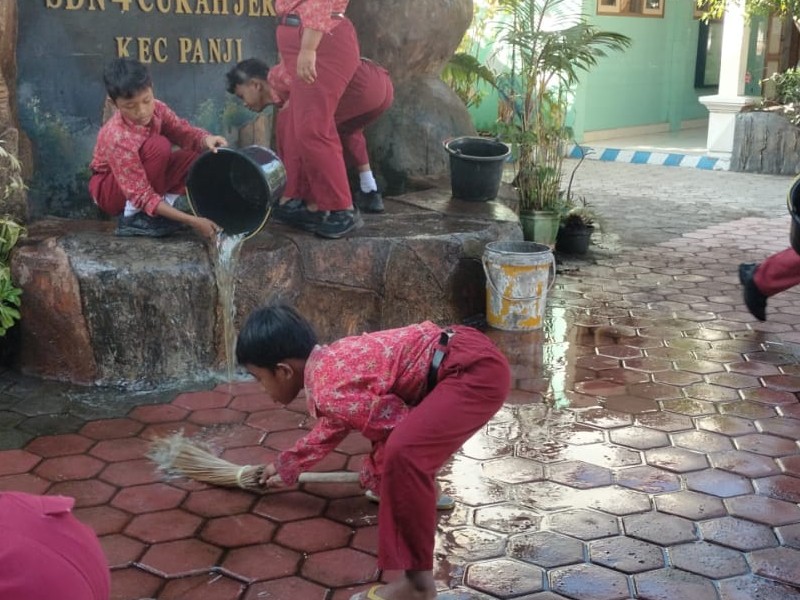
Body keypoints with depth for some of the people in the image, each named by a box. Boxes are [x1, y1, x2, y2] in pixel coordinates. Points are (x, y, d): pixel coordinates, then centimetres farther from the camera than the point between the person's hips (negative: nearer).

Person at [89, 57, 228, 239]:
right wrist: (192, 221, -43)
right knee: (158, 145, -33)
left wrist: (206, 139, -37)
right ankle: (133, 216, -20)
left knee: (201, 154, -14)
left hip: (146, 179, 7)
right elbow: (142, 196, -36)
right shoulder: (118, 138, -35)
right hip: (111, 192, -6)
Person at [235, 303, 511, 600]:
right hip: (464, 351, 11)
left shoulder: (328, 389, -16)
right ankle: (419, 489, 48)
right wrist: (288, 467, 50)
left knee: (402, 452, -25)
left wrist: (373, 473, 9)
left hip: (478, 371, -11)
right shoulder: (328, 362, 16)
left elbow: (397, 427, -11)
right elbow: (331, 427, 36)